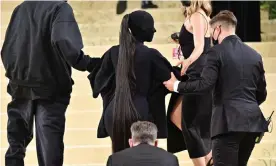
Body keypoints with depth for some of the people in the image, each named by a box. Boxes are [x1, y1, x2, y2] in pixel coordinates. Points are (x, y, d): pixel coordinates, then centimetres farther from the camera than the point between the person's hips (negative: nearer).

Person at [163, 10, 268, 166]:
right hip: (252, 120, 7)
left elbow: (205, 84, -13)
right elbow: (261, 94, 17)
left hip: (229, 121, -6)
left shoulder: (217, 51, -5)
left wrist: (177, 86, 0)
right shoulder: (255, 55, 13)